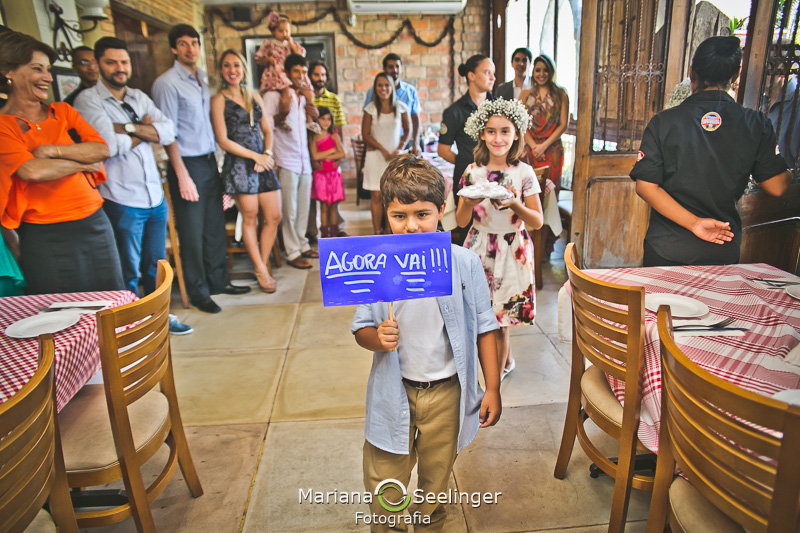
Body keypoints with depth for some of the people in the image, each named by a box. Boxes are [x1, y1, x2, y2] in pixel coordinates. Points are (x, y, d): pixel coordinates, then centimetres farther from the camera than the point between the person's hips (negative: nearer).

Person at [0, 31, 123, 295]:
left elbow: (102, 149, -1)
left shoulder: (63, 111, 11)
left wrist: (53, 150, -12)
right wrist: (83, 163, -6)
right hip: (46, 237, -4)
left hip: (95, 223, 4)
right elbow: (32, 170, -18)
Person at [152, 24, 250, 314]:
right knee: (193, 232, 0)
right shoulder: (167, 83, -8)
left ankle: (218, 280, 26)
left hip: (210, 162, 7)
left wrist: (216, 159, 8)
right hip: (188, 163, -7)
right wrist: (183, 176, -17)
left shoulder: (203, 79, 13)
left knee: (215, 226, 12)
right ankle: (198, 292, 13)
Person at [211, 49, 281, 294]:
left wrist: (267, 153, -2)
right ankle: (260, 271, 12)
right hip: (238, 164, -5)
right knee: (250, 218, 0)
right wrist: (256, 156, -7)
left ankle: (263, 266, 16)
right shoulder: (219, 100, 0)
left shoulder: (255, 97, 16)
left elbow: (267, 131, 17)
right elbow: (223, 140, -5)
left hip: (262, 162, 5)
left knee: (274, 217, 1)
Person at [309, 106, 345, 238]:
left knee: (334, 205, 6)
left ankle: (334, 232, 13)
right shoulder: (314, 138, 2)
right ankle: (325, 234, 7)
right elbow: (315, 156, -12)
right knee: (323, 206, 0)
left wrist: (325, 157, -8)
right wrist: (332, 150, -5)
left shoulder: (334, 136, 7)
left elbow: (342, 154, -2)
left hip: (334, 173, 2)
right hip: (321, 174, -2)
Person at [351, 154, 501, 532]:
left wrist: (493, 388, -2)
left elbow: (484, 328, -4)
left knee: (436, 479, 24)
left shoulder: (464, 264, -12)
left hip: (447, 391, 1)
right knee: (384, 488, 16)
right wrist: (378, 338, -25)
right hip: (394, 392, 0)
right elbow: (361, 329, -3)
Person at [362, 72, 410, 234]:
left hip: (396, 156, 1)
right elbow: (366, 134, 0)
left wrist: (399, 149, -4)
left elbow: (406, 131, 11)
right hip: (376, 156, -1)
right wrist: (384, 150, -8)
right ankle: (377, 232, 2)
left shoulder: (400, 107, 6)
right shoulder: (370, 109, 1)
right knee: (376, 195, -3)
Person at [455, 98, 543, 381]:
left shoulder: (524, 173, -4)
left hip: (512, 251, -2)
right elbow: (461, 221, 1)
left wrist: (514, 204, -21)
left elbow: (538, 221, -4)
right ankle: (507, 361, 36)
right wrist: (468, 203, -20)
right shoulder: (473, 172, 1)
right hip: (479, 249, 2)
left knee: (498, 318, 2)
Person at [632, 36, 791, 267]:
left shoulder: (664, 122, -9)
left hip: (667, 250, -1)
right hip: (723, 251, 2)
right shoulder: (756, 124, -5)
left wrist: (693, 222, -14)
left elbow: (645, 185, -15)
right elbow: (776, 187, -3)